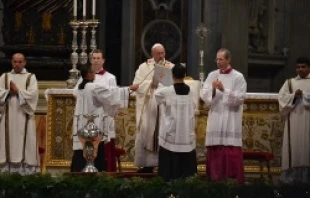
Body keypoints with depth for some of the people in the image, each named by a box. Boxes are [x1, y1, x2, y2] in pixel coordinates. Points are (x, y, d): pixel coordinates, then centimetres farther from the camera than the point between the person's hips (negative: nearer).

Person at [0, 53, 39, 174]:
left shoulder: (30, 77, 6)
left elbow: (32, 94, -8)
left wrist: (17, 91, -11)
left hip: (23, 117, -2)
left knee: (25, 145, -4)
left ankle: (26, 173, -5)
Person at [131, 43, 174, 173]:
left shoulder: (171, 67, 8)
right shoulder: (144, 67, 6)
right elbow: (137, 85, -3)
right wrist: (152, 83, -14)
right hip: (148, 108, 0)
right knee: (146, 134, -2)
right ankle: (147, 164, 4)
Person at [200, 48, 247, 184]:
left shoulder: (238, 77, -1)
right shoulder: (212, 75, 10)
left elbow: (240, 98, -9)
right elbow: (203, 95, 4)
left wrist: (224, 90, -17)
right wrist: (212, 90, -15)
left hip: (231, 121, -4)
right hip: (215, 120, 4)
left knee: (231, 152, -6)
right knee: (214, 151, 6)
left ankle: (233, 180, -2)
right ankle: (215, 179, 12)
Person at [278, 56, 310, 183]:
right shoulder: (290, 82, 15)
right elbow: (282, 98, 3)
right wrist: (294, 96, -13)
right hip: (294, 120, 1)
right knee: (294, 147, -5)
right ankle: (291, 179, -6)